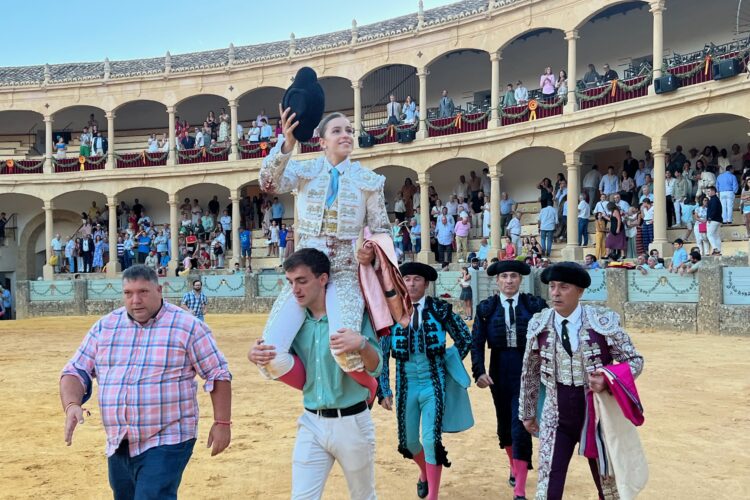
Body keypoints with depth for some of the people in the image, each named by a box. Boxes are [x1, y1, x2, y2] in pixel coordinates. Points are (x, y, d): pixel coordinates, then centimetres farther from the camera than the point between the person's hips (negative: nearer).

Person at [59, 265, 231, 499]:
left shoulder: (187, 326, -7)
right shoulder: (104, 327, 6)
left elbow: (218, 374, -4)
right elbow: (76, 371, 7)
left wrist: (222, 422, -8)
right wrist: (72, 405, -12)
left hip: (167, 442, -5)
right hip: (118, 445, 6)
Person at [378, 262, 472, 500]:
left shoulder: (440, 309, -6)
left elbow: (465, 338, 6)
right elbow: (382, 354, 0)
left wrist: (448, 365, 3)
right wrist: (384, 390, -2)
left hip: (434, 384, -2)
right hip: (406, 385, 2)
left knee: (432, 440, -8)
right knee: (408, 440, 14)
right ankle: (424, 472, 46)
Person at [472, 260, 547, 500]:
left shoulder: (535, 304, -3)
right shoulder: (486, 307, 1)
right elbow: (477, 342, -2)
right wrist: (479, 371, -13)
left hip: (528, 371, -3)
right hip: (500, 372, 3)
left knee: (521, 427, -8)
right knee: (504, 425, 17)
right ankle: (515, 467, 43)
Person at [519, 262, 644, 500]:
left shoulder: (604, 321, -14)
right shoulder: (539, 325, -6)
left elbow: (635, 360, -4)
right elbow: (529, 372, 6)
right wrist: (527, 413, 15)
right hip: (556, 419, 1)